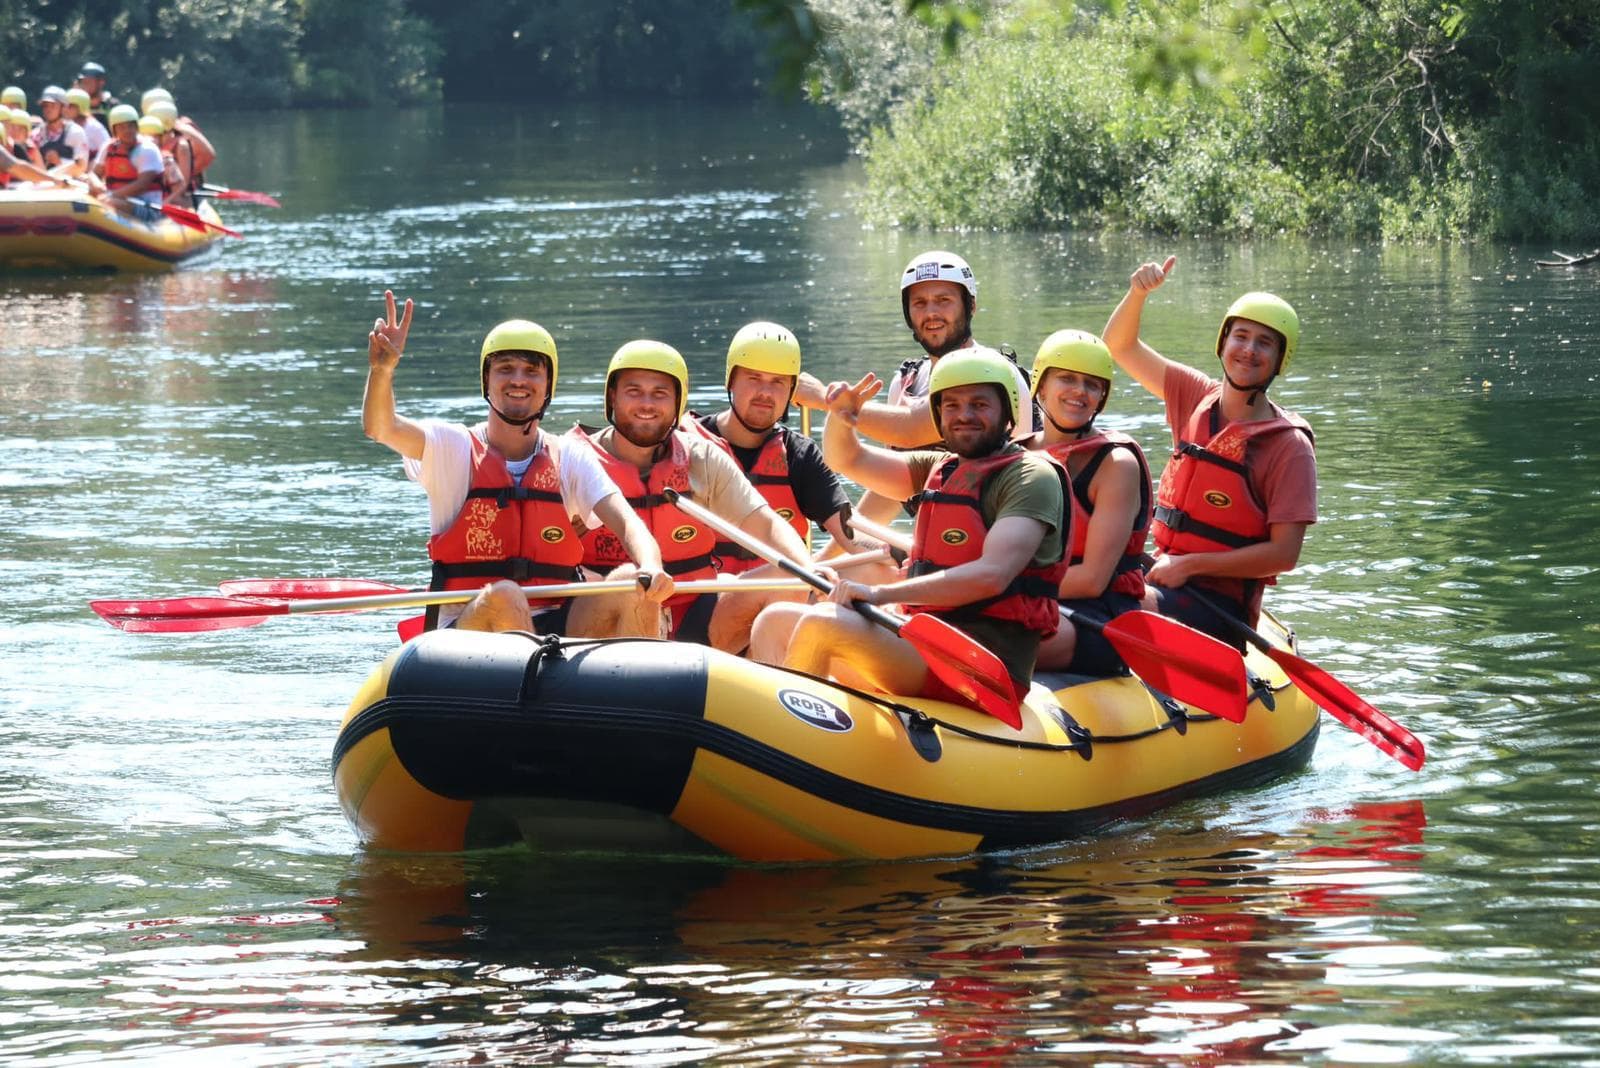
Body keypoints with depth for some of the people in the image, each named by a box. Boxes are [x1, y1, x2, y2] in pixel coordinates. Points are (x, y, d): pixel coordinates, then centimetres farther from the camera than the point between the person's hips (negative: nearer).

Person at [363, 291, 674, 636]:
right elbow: (380, 427, -15)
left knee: (633, 586, -23)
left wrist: (651, 568, -28)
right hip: (468, 633, -3)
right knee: (502, 597, -35)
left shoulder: (570, 461, 10)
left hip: (556, 633, 3)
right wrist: (382, 370, -37)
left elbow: (626, 523, -4)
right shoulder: (455, 448, 4)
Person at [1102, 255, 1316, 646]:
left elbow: (1284, 554, -12)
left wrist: (1190, 565, -14)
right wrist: (1138, 293, -5)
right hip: (1163, 576, 6)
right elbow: (1119, 346, 15)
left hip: (1219, 604, -6)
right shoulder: (1196, 397, 9)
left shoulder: (1289, 446, -8)